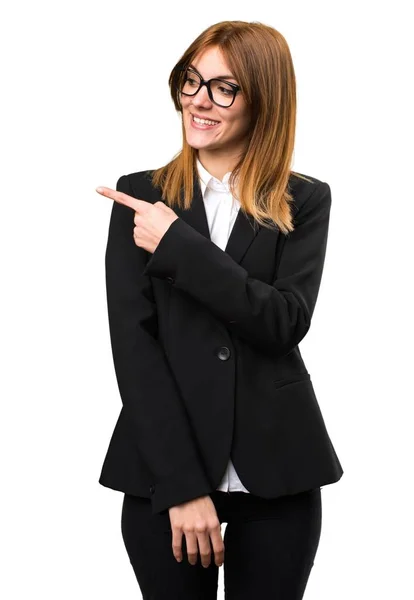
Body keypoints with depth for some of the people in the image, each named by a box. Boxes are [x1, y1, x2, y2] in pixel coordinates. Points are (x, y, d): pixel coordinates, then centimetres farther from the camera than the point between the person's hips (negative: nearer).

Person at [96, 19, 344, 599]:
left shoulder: (306, 201, 3)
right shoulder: (140, 197, 3)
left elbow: (285, 323, -11)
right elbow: (132, 339, -6)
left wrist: (177, 244, -16)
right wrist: (182, 484, -13)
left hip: (277, 471, 0)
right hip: (163, 471, 0)